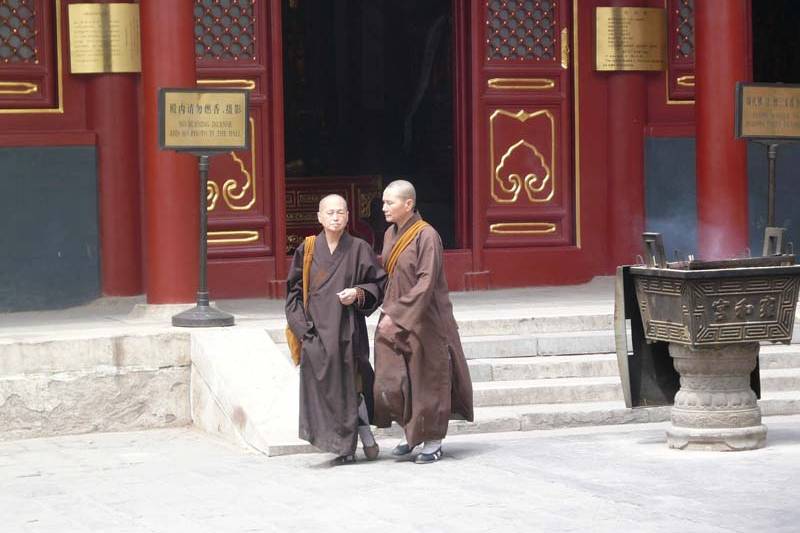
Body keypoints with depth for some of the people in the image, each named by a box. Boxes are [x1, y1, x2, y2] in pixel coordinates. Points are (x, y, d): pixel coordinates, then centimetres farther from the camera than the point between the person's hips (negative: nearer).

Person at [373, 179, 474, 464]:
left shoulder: (426, 236, -16)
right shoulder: (390, 235, 7)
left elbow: (426, 283, -21)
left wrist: (397, 314, -24)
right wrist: (389, 311, 16)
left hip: (423, 320, -7)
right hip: (394, 320, 7)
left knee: (427, 380, 4)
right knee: (390, 383, 3)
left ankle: (433, 441, 16)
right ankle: (413, 432, 22)